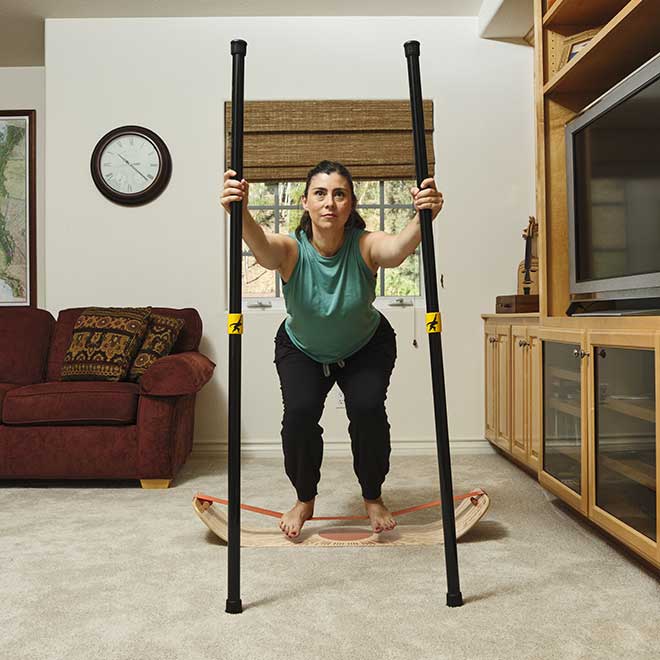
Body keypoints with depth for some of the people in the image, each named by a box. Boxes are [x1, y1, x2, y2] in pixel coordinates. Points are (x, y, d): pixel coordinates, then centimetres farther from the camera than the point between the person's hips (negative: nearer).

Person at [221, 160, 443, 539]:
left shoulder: (365, 246, -31)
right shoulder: (291, 249, -31)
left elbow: (398, 247, -53)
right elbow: (261, 246, -53)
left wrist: (423, 219, -73)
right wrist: (240, 213, -73)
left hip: (366, 346, 0)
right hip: (301, 349, 1)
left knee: (367, 409, -22)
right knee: (299, 412, -21)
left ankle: (373, 498, 6)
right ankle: (305, 499, 7)